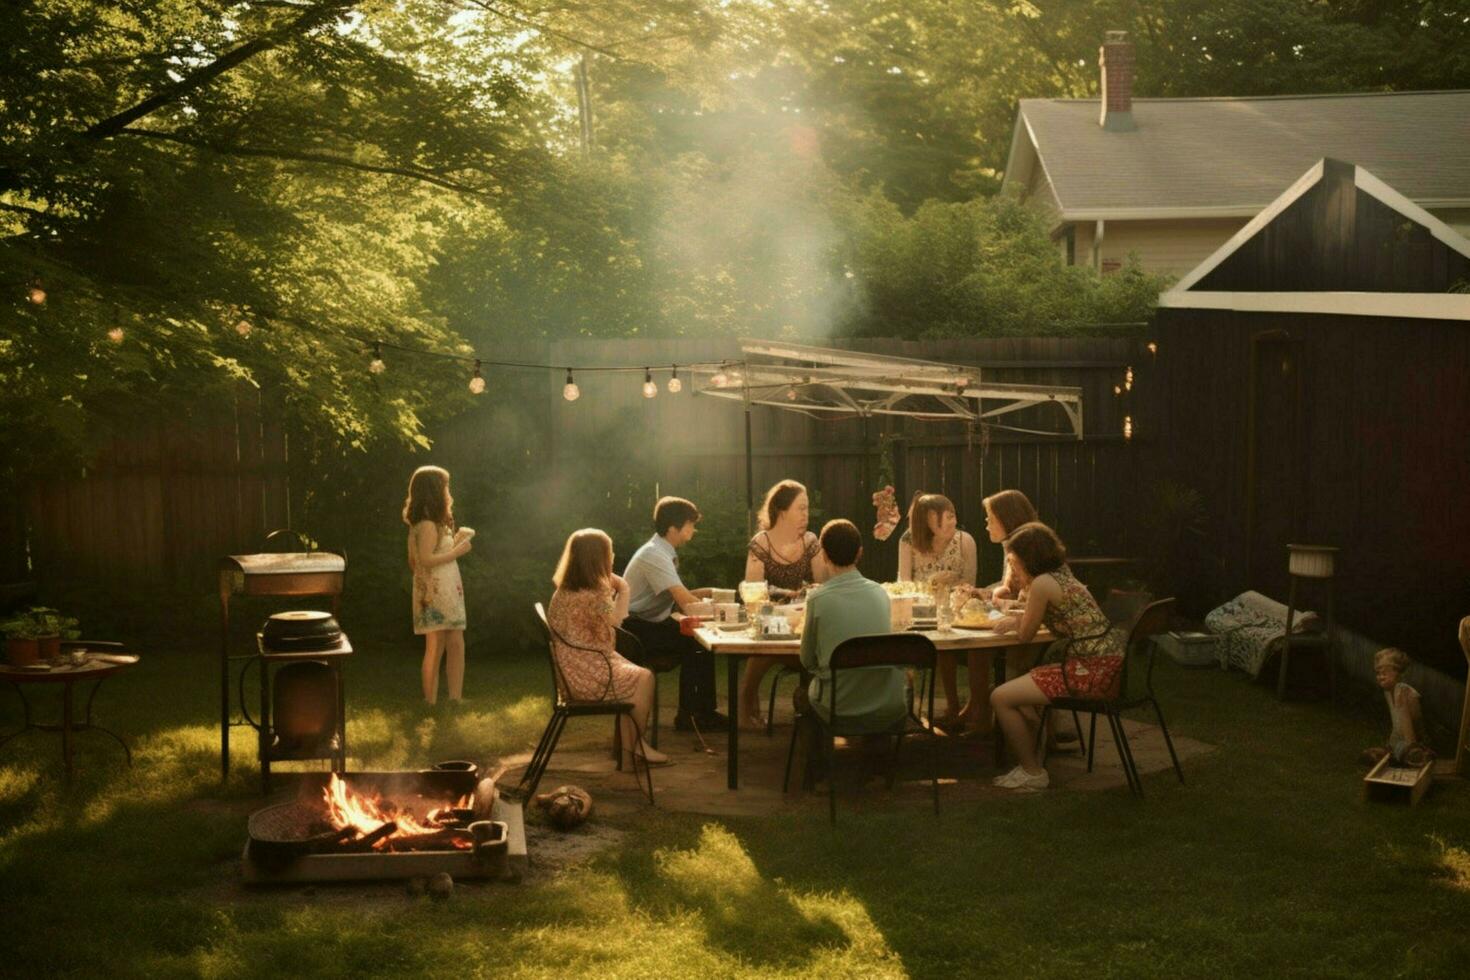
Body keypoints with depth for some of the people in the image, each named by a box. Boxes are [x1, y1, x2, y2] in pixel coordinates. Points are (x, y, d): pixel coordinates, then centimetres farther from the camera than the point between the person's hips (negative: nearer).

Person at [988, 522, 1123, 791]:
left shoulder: (1042, 583, -12)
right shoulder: (1061, 574, 16)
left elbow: (1025, 635, -2)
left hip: (1093, 672, -10)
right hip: (1108, 666, 10)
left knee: (1001, 698, -4)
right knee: (1020, 686, 27)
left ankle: (1032, 772, 7)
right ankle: (1032, 762, 29)